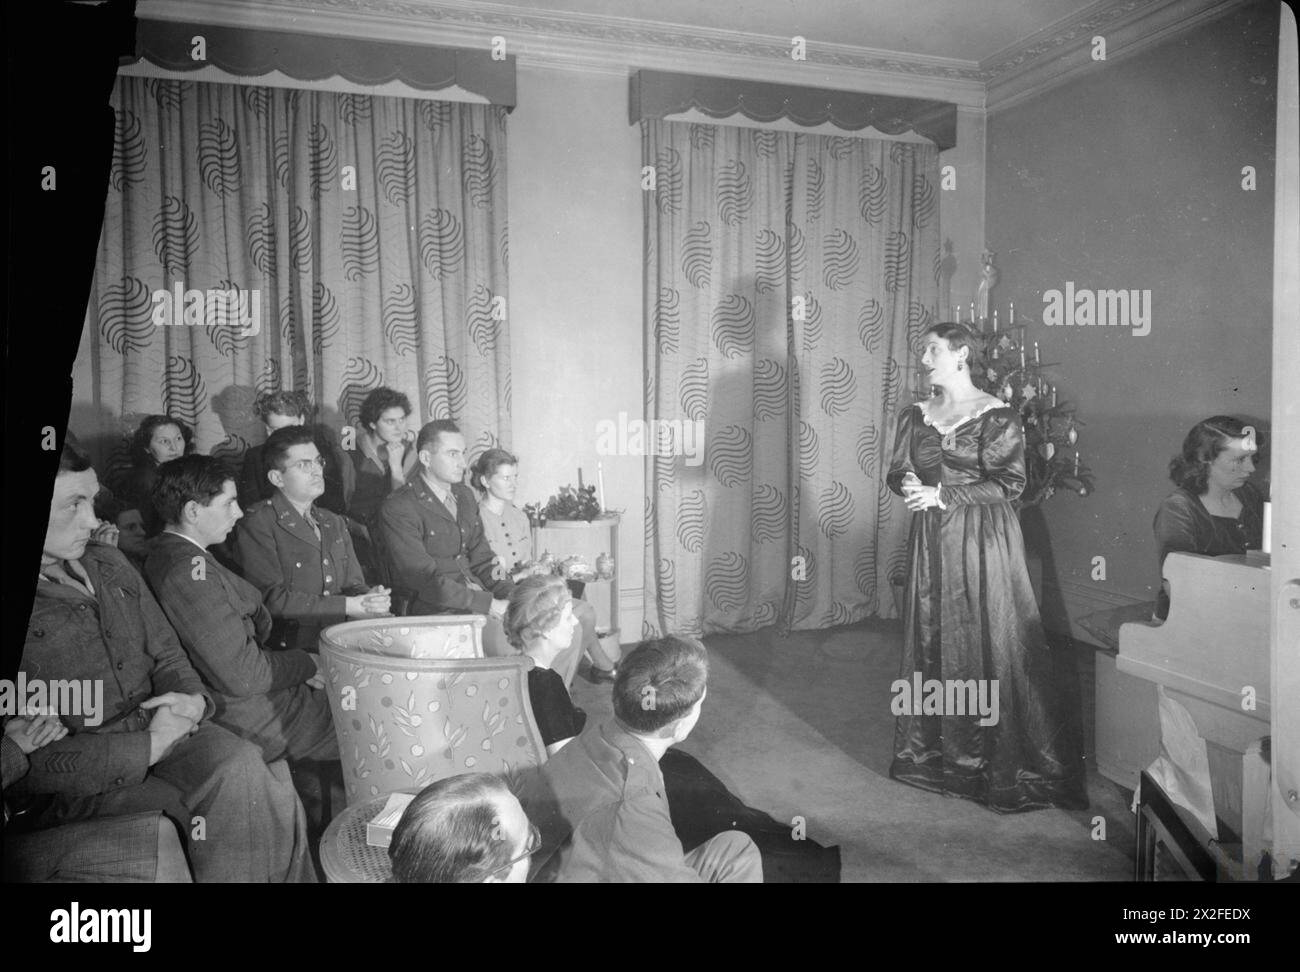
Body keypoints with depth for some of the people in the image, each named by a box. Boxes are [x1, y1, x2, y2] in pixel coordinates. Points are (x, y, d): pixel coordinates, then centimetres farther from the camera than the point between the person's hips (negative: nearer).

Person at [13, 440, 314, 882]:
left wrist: (192, 700, -5)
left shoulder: (108, 563, 11)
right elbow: (21, 766, -16)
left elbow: (166, 655, 17)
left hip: (159, 735, 6)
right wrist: (149, 746, -17)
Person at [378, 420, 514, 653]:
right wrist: (488, 604, -19)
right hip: (437, 611, -7)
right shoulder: (397, 509, -7)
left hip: (483, 598, 7)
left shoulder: (465, 496, 18)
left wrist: (514, 596, -1)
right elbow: (425, 579, -14)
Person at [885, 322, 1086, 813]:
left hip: (983, 539, -5)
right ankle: (933, 750, 19)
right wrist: (908, 483, -11)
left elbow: (1009, 483, -12)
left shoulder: (997, 416, -6)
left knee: (989, 641, -2)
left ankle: (999, 759, 9)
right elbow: (897, 471, 13)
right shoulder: (916, 416, 10)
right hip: (931, 540, 5)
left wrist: (942, 493, -17)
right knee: (931, 639, 7)